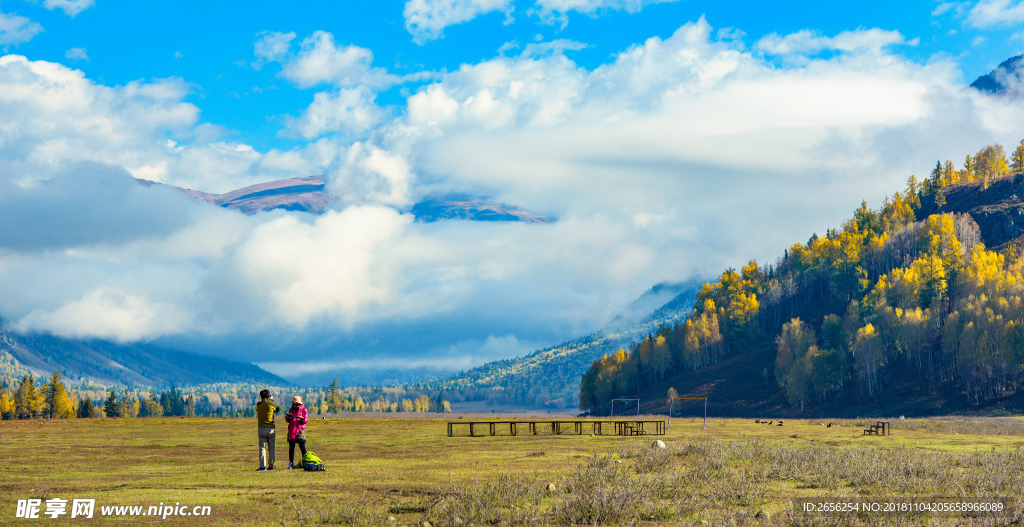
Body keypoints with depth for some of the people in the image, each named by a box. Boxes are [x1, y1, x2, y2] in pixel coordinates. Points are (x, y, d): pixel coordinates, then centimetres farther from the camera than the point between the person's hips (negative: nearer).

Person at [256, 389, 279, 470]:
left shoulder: (258, 405, 1)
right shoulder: (271, 404, -4)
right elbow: (276, 410, 19)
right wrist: (272, 400, 25)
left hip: (261, 429, 0)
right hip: (271, 429, 0)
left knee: (262, 448, 0)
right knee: (271, 448, 9)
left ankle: (263, 466, -11)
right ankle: (271, 465, 12)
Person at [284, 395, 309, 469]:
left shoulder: (303, 410, 1)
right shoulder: (291, 409, 15)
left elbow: (305, 421, -5)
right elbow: (287, 420, 16)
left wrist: (301, 418, -25)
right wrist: (287, 416, -5)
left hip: (300, 430, -4)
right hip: (291, 430, 4)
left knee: (302, 446, -7)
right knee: (291, 447, 3)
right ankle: (291, 463, 8)